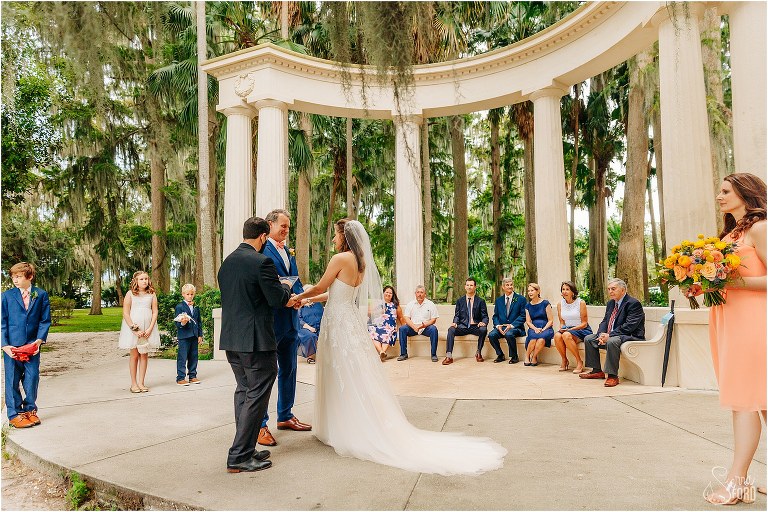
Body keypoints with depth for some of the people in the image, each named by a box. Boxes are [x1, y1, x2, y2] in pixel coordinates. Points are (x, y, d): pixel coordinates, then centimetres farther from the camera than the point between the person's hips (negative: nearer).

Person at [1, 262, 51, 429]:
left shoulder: (41, 294, 3)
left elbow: (45, 320, 4)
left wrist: (39, 340, -8)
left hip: (32, 345, 1)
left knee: (32, 378, 5)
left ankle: (30, 409, 22)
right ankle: (14, 415, 16)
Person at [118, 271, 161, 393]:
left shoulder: (152, 294, 5)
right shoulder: (130, 294, -1)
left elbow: (155, 312, 3)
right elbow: (126, 313, -5)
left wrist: (150, 329, -7)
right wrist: (134, 329, -12)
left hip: (147, 329, 2)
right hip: (133, 327, -2)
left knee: (144, 355, 3)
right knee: (134, 355, 3)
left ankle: (141, 383, 10)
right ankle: (133, 383, 11)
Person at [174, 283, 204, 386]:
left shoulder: (196, 307, 12)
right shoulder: (179, 307, -3)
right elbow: (177, 323, -7)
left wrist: (200, 335, 12)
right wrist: (182, 323, -30)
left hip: (194, 336, 5)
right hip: (184, 336, -5)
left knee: (193, 357, 10)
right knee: (182, 357, -3)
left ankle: (192, 376, 19)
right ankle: (180, 378, 2)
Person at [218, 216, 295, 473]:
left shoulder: (227, 262, 11)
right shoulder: (262, 262, -16)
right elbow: (277, 299, -16)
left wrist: (285, 299, 19)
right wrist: (286, 287, 8)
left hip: (231, 339, 9)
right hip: (256, 340, -9)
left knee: (243, 392, 17)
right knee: (256, 396, 1)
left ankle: (245, 450, 26)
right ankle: (239, 457, 5)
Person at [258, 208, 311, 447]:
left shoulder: (288, 251, 17)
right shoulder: (261, 250, -9)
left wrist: (298, 297, -4)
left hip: (291, 318, 9)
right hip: (271, 318, -8)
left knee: (288, 369, 16)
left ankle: (285, 416, 30)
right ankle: (260, 425, 7)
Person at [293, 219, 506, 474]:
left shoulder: (340, 258, -15)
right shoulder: (360, 262, 11)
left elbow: (320, 287, -7)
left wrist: (299, 296, 12)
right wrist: (310, 299, 24)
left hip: (340, 324, -8)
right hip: (352, 321, 8)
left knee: (346, 381, 0)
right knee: (357, 380, 14)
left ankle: (351, 433, 10)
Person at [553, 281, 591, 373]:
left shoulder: (581, 303, -6)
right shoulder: (560, 304, 8)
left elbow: (584, 323, -6)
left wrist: (571, 329, -18)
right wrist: (562, 328, -11)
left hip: (581, 330, -4)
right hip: (567, 329, 4)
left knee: (566, 335, -35)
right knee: (557, 335, -30)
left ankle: (579, 362, -21)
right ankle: (564, 360, -9)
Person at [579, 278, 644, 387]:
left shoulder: (634, 303, -13)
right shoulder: (610, 303, 14)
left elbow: (629, 326, -23)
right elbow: (605, 321, 12)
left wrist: (609, 335, -25)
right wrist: (602, 334, -10)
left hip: (631, 336, -9)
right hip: (610, 335, 9)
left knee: (611, 342, -38)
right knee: (588, 339, 3)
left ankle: (613, 376, -28)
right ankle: (597, 371, 8)